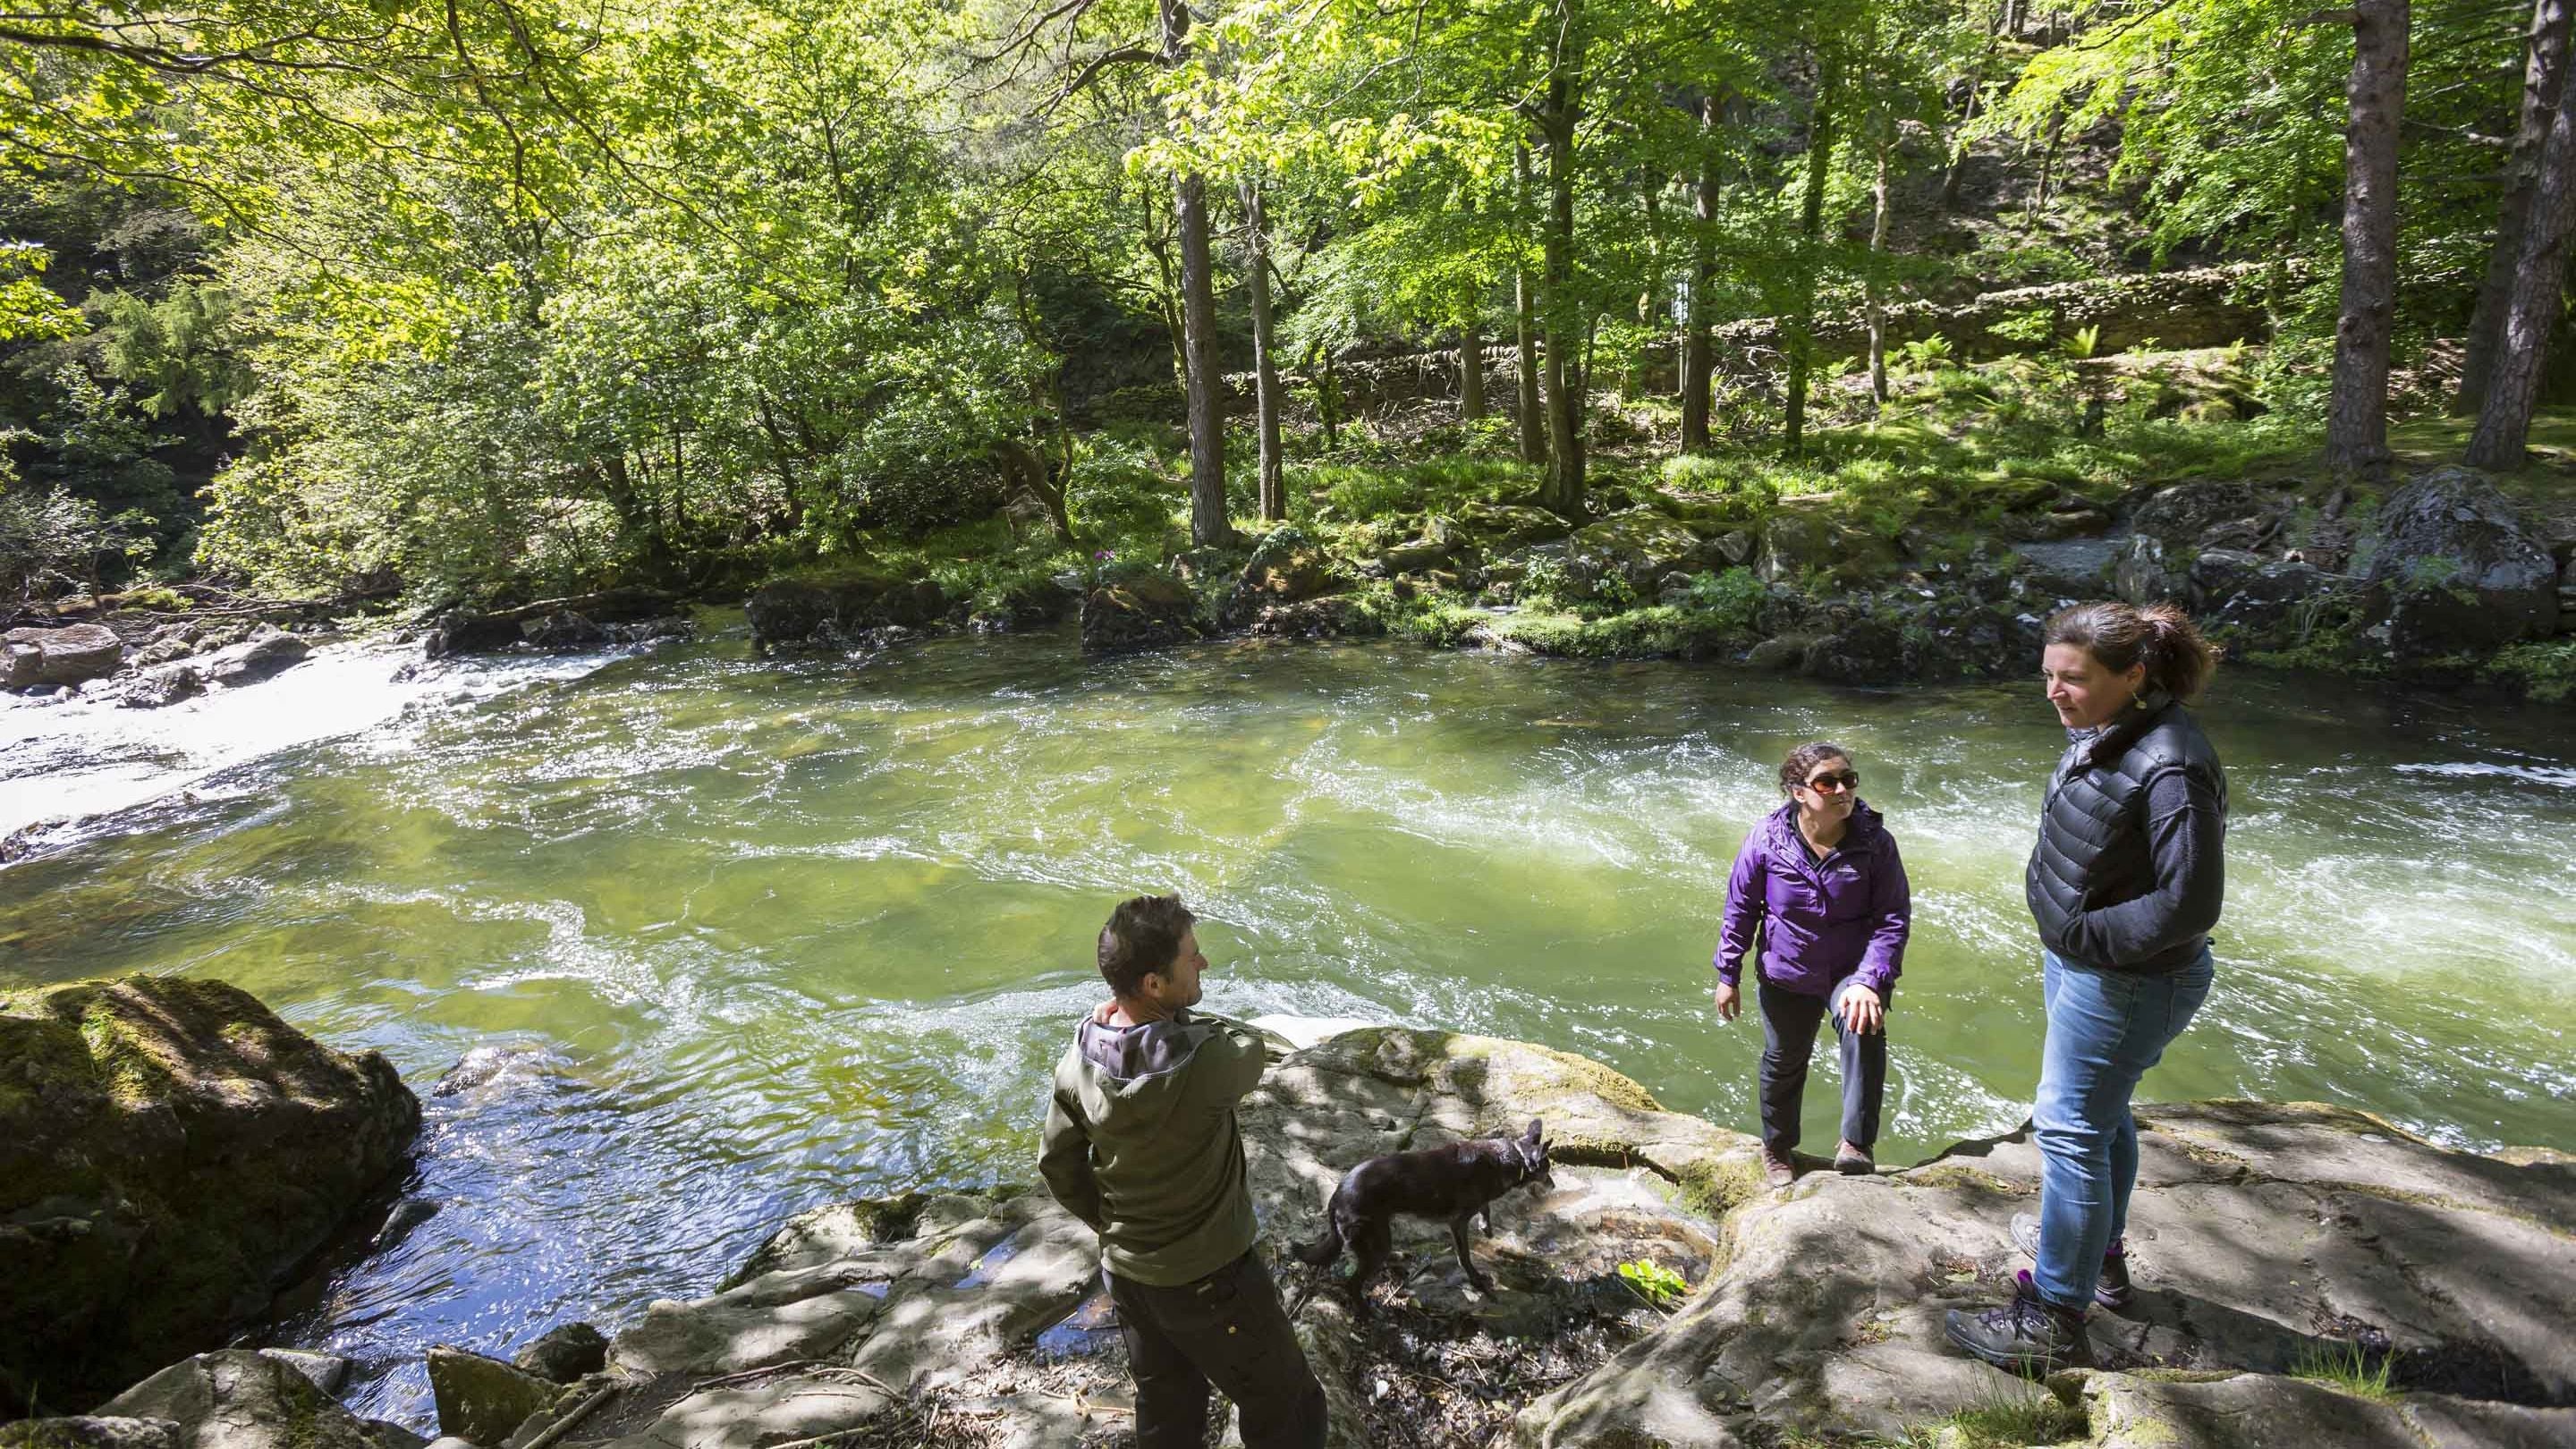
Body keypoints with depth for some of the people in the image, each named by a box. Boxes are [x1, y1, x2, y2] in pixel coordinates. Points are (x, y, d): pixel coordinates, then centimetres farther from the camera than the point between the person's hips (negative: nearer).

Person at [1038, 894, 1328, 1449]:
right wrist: (1173, 1020, -6)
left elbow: (1057, 1164, 0)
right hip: (1209, 1281, -6)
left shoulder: (1079, 1060, -13)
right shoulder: (1205, 1065, -32)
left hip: (1125, 1272, 6)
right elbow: (1248, 1045, -9)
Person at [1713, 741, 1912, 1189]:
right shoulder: (1767, 839, -18)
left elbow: (1894, 918, -16)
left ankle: (1855, 1145, -19)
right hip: (1785, 976, 1)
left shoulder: (1875, 842, -19)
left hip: (1852, 972, -1)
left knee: (1864, 1030, -31)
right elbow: (1740, 909, -7)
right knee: (1783, 1063, 17)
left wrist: (1869, 981, -28)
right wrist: (1728, 975, -3)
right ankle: (1777, 1147, 43)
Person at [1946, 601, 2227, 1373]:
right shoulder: (2103, 734, 1)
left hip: (2127, 983, -10)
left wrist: (2085, 934, -21)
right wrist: (2066, 930, 8)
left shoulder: (2170, 768, -29)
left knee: (2069, 1130, -2)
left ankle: (2055, 1322, 11)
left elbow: (2188, 904, -29)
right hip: (2081, 963, 10)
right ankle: (2101, 1251, 47)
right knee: (2103, 1113, 25)